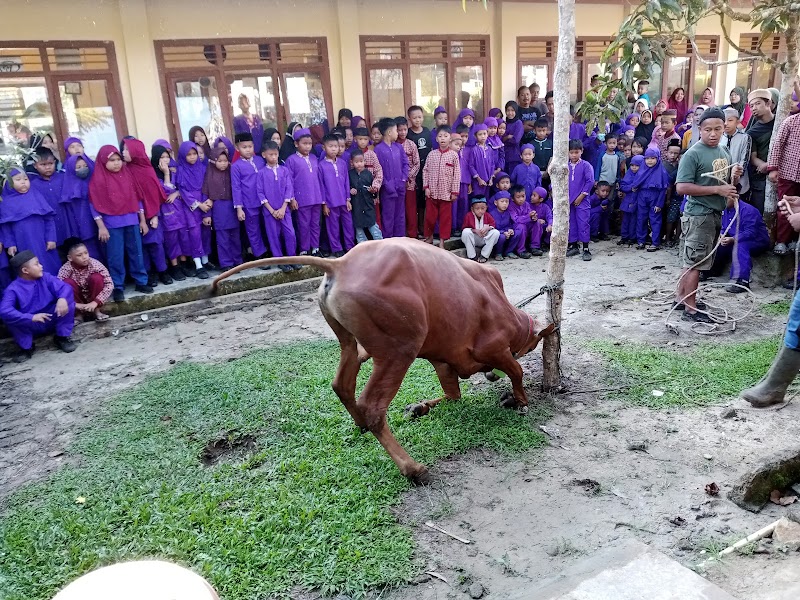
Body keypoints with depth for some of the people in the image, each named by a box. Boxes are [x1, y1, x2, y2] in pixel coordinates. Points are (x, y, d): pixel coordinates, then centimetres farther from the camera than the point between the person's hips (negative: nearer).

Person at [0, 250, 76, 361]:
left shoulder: (46, 277, -4)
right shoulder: (13, 289, -15)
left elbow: (64, 287, -17)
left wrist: (62, 298, -41)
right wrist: (31, 317, -38)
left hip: (51, 321, 2)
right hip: (31, 325, -2)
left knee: (68, 301, -21)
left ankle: (62, 338, -4)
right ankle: (26, 347, -6)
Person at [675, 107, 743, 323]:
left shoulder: (724, 151, 12)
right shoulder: (693, 154, -13)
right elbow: (682, 187, -20)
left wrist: (735, 177, -1)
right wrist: (717, 189, -21)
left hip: (715, 214, 8)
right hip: (698, 214, -8)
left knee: (692, 261, 16)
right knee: (696, 262, -4)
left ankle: (680, 297, 27)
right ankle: (691, 310, 3)